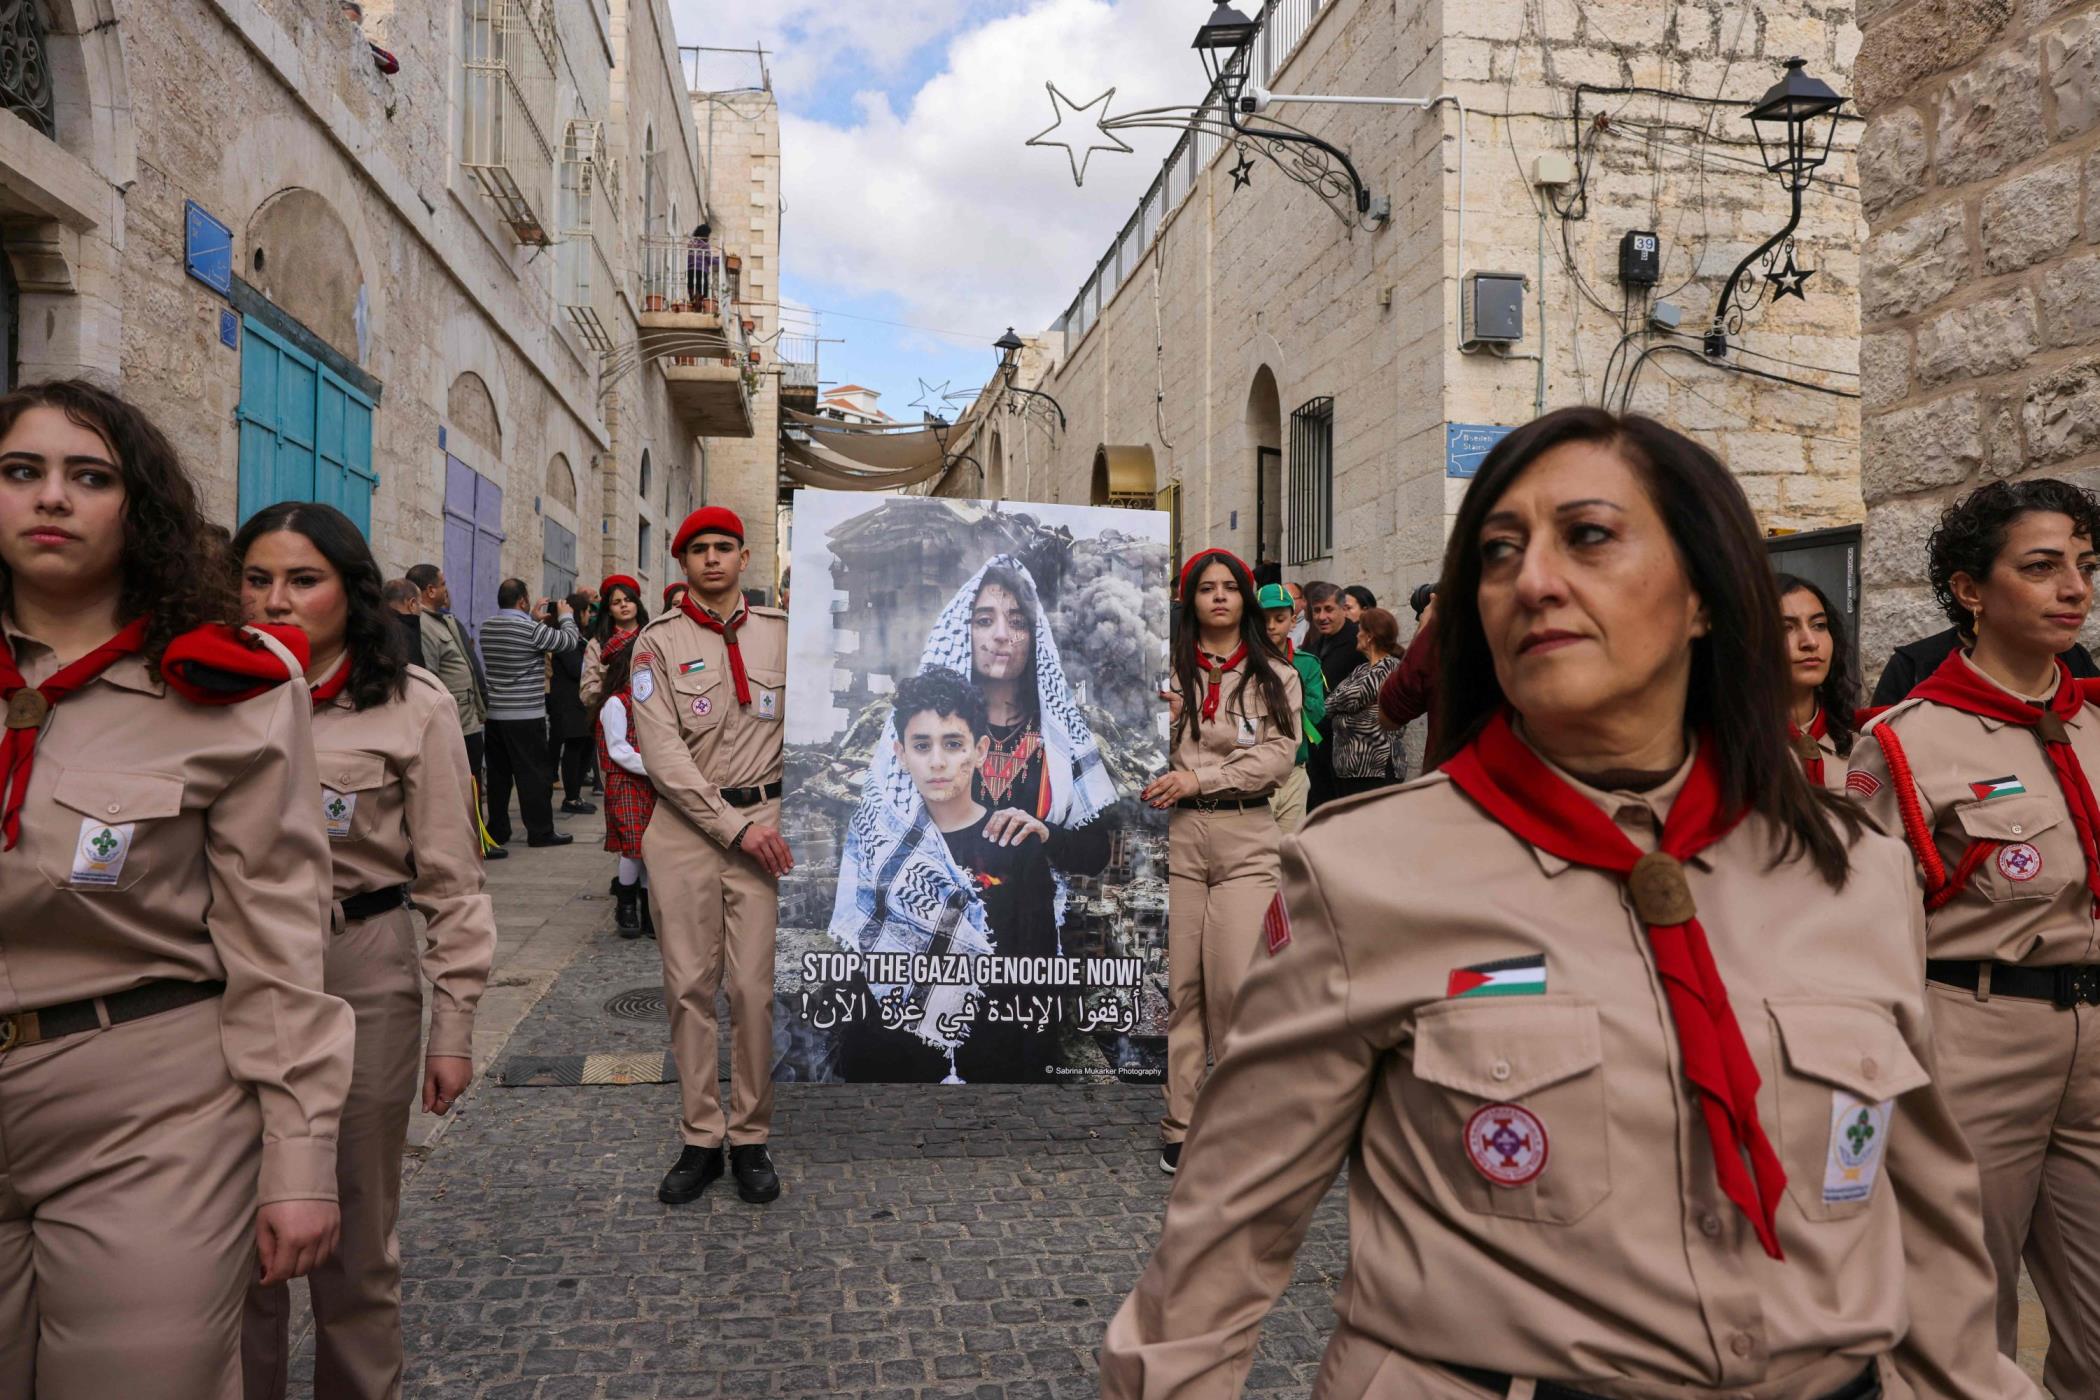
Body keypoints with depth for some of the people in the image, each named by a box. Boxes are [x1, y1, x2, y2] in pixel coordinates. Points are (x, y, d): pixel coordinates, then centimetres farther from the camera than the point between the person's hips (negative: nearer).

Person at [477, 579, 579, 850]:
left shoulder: (486, 628, 5)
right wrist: (566, 616, 11)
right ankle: (540, 832, 4)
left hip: (494, 713, 7)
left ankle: (497, 831, 17)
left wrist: (534, 618, 24)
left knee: (498, 773, 12)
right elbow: (570, 641, -5)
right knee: (535, 774, 0)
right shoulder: (532, 630, -16)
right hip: (526, 716, -7)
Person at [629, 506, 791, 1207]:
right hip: (684, 826, 0)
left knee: (755, 985, -1)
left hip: (764, 819, 1)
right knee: (689, 985, 4)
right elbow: (662, 750, -7)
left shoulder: (781, 633, 8)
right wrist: (734, 827, -13)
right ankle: (701, 1138, 16)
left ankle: (752, 1138, 12)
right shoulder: (660, 641, 2)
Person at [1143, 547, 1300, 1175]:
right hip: (1175, 834, 0)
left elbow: (1277, 756, -2)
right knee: (1178, 984, 3)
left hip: (1246, 837, 0)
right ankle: (1180, 1126, 13)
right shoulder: (1166, 670, 8)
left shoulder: (1276, 677, 10)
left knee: (1239, 985, -7)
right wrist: (1159, 726, -12)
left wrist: (1198, 778, -10)